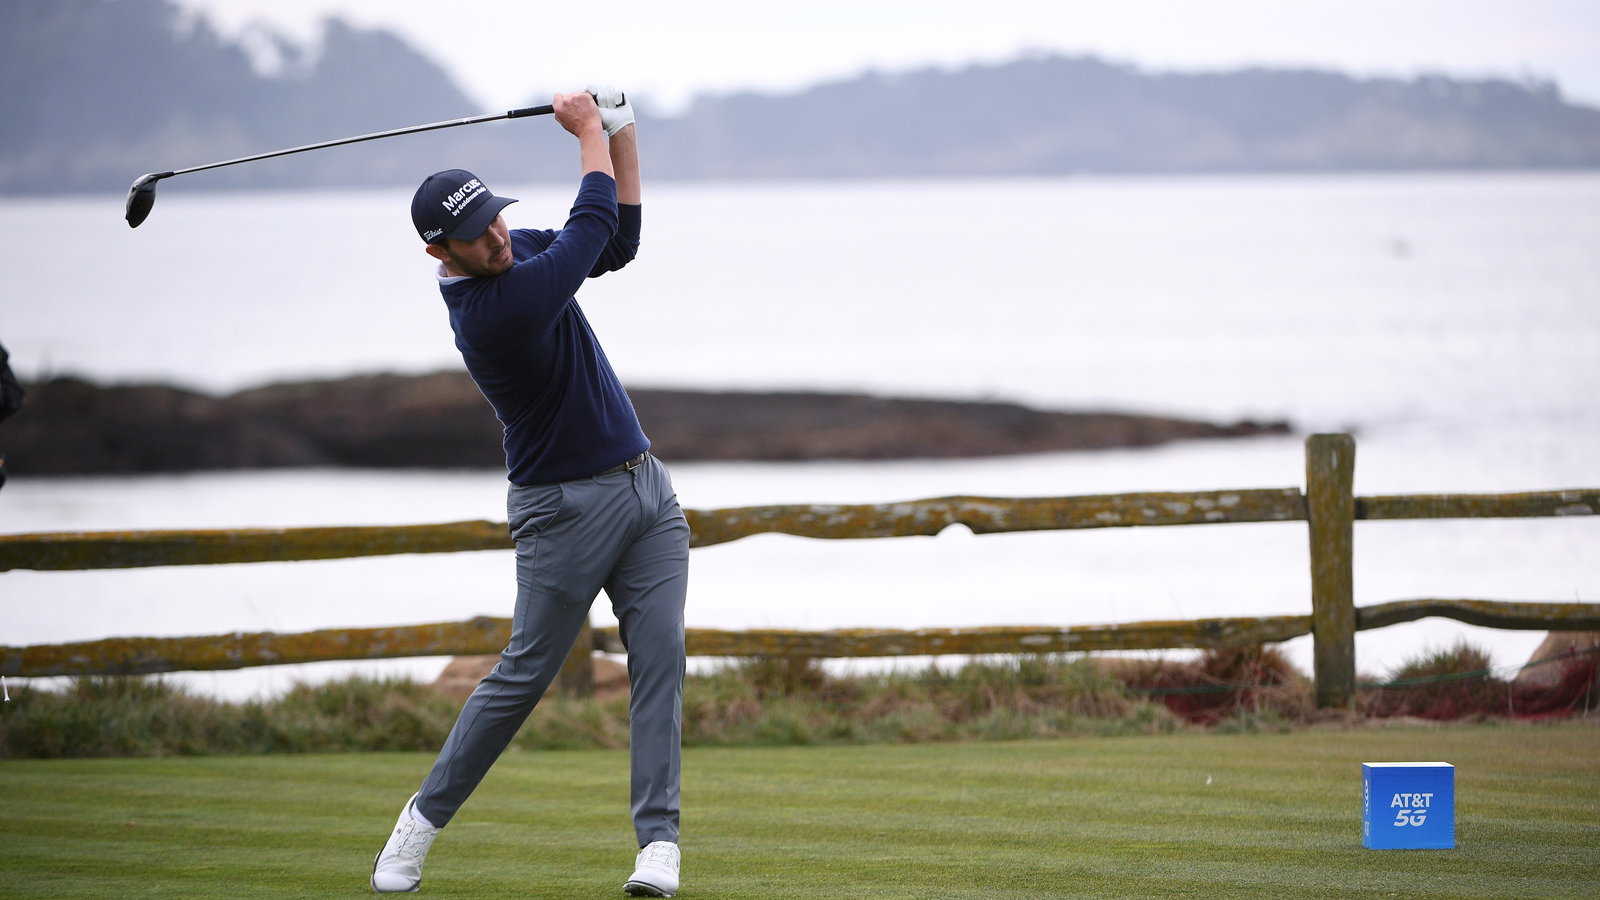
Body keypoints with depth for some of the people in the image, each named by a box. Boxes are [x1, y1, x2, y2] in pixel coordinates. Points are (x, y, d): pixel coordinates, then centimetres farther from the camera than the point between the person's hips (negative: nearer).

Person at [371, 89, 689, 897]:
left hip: (645, 489, 8)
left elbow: (616, 239, 12)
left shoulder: (515, 254, 2)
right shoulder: (494, 309, -25)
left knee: (659, 658, -4)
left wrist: (621, 132, 3)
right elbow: (593, 222, -15)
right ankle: (424, 817, 14)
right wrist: (589, 131, 0)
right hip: (566, 507, -8)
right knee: (524, 673, -2)